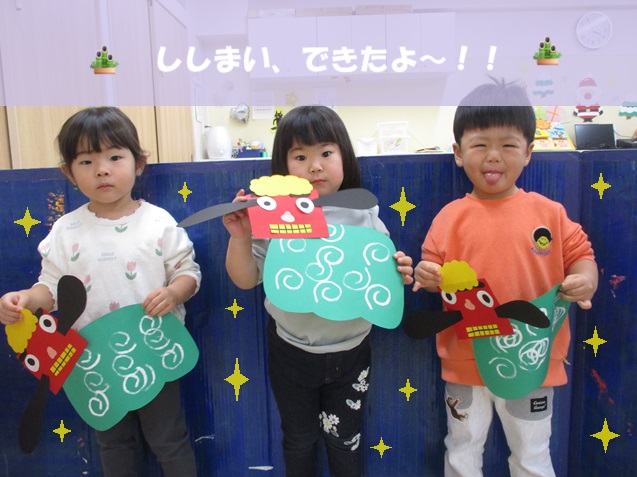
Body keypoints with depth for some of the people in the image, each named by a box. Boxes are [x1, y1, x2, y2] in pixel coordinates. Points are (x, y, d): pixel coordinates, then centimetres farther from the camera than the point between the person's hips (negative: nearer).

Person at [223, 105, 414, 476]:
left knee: (344, 440, 20)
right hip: (292, 351, 1)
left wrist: (399, 274, -23)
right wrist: (240, 237, -21)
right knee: (299, 440, 23)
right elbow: (246, 280, -6)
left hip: (350, 352, 0)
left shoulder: (363, 217, -9)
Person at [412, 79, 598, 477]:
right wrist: (427, 276, -23)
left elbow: (580, 254, 2)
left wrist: (584, 281, -19)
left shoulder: (548, 212, -5)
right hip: (465, 362, 0)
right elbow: (432, 267, -1)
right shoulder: (451, 216, -6)